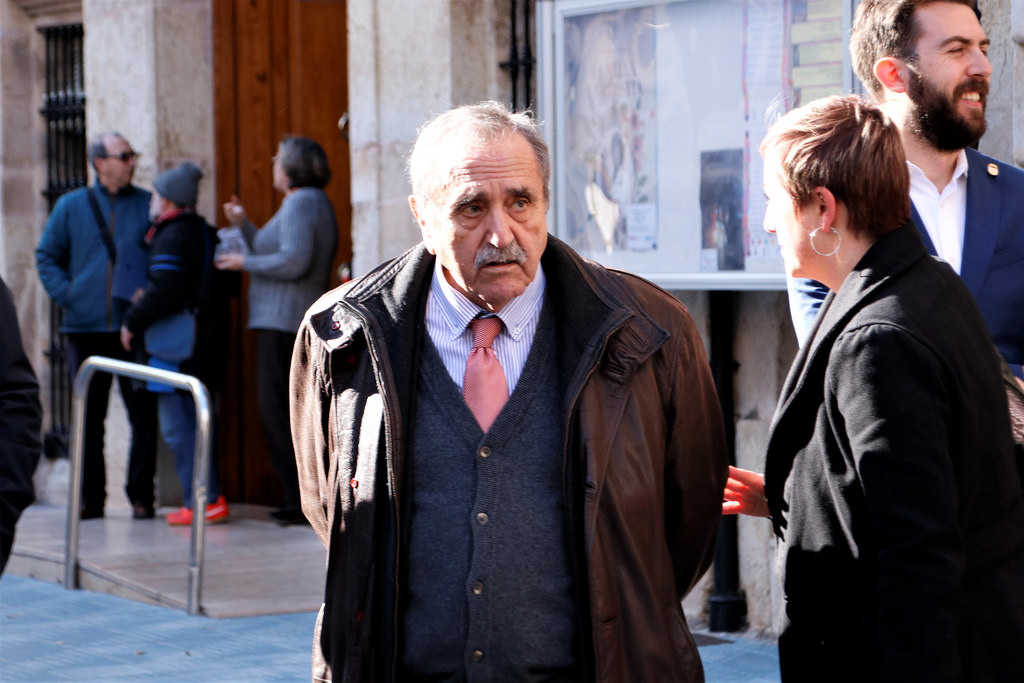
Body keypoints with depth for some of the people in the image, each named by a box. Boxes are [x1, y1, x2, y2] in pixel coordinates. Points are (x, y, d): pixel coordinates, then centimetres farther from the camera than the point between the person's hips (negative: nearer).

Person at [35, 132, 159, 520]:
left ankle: (141, 496, 4)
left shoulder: (149, 205, 5)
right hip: (86, 327, 1)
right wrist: (65, 294, 0)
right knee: (88, 416, 6)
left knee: (143, 414, -4)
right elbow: (46, 256, 14)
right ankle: (90, 497, 13)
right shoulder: (71, 206, 9)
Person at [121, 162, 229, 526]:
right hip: (202, 344, 9)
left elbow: (163, 291, -22)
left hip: (175, 344, -9)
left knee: (177, 426, -6)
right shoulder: (206, 234, 15)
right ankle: (210, 496, 17)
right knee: (195, 422, 15)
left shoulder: (172, 237, -13)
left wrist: (133, 322, -11)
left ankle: (203, 501, -9)